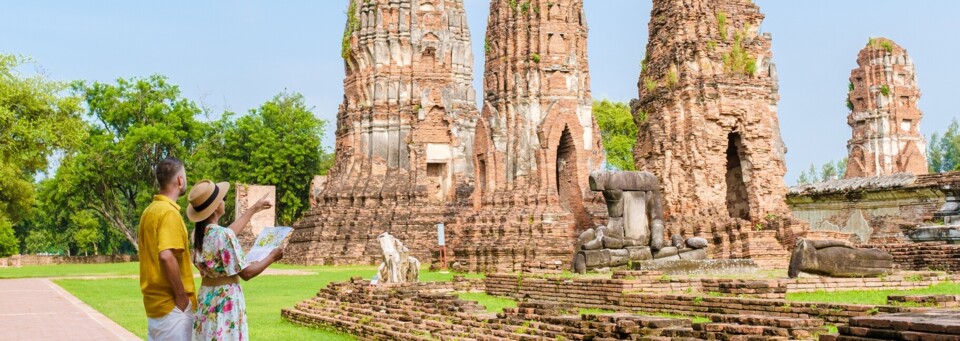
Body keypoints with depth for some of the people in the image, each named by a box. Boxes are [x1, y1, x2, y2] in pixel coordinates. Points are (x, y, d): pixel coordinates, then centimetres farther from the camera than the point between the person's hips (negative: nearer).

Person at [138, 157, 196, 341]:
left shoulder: (150, 210, 12)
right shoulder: (169, 212, -16)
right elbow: (166, 256, -28)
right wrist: (182, 297, -19)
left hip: (154, 301, 9)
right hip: (171, 304, -9)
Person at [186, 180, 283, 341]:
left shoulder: (198, 232, 3)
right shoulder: (223, 235, -21)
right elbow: (246, 273, -16)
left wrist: (254, 209, 33)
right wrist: (271, 258, 0)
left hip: (206, 300, 8)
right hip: (226, 301, -8)